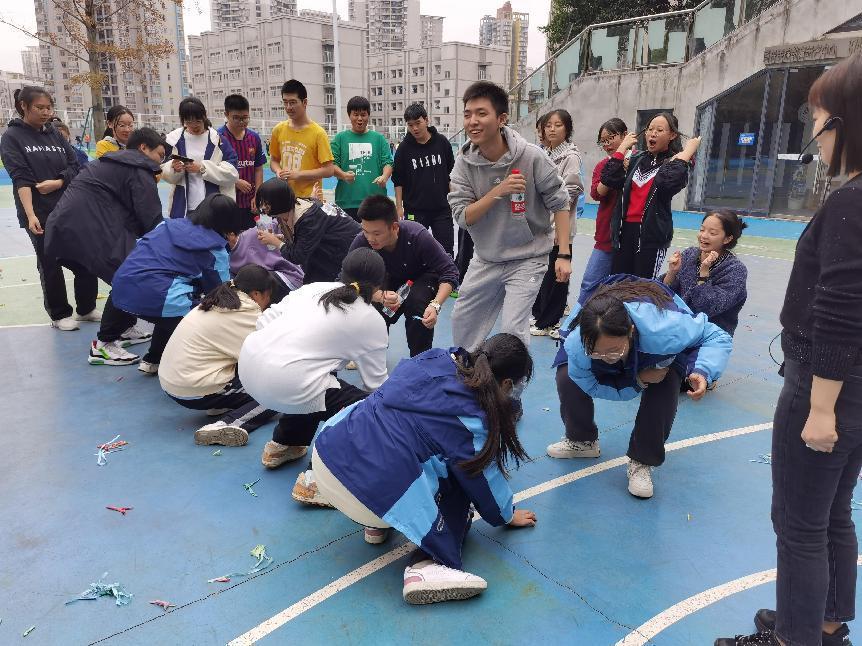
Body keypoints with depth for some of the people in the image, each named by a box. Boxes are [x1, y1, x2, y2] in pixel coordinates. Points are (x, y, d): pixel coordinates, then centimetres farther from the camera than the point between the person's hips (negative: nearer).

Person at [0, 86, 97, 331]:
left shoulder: (55, 134, 11)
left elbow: (76, 167, 6)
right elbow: (20, 178, -13)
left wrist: (58, 182, -13)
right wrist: (30, 214, -23)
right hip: (40, 214, -4)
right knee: (50, 265, 5)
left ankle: (86, 308, 21)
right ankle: (59, 315, 19)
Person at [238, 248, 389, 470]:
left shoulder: (315, 287, 18)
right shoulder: (371, 319, 6)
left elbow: (265, 320, 12)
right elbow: (375, 382, 12)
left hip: (248, 361, 7)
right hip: (285, 385, -7)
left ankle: (282, 445, 34)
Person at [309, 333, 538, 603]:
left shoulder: (435, 358, 10)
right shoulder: (472, 421, -6)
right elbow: (485, 479, 10)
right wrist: (507, 515, 32)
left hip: (324, 451, 7)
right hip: (368, 491, -7)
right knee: (456, 486, 16)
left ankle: (376, 524, 28)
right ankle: (429, 566, -5)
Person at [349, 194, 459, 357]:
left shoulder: (417, 236, -36)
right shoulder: (361, 243, -28)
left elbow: (449, 271, -30)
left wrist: (435, 305, -46)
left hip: (422, 276, -3)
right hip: (392, 279, 4)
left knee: (416, 304, -33)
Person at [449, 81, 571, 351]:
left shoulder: (531, 156, -17)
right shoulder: (464, 162, -9)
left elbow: (559, 204, -9)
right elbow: (463, 217, -14)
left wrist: (564, 255, -14)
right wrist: (498, 191, -27)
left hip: (527, 259, -4)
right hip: (486, 259, 5)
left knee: (512, 331, -13)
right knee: (462, 325, 16)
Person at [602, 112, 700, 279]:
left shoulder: (676, 163, -1)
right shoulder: (637, 160, 13)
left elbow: (668, 182, -24)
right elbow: (609, 179, -2)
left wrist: (687, 152, -16)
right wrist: (623, 147, 6)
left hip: (652, 234, -5)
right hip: (625, 230, 5)